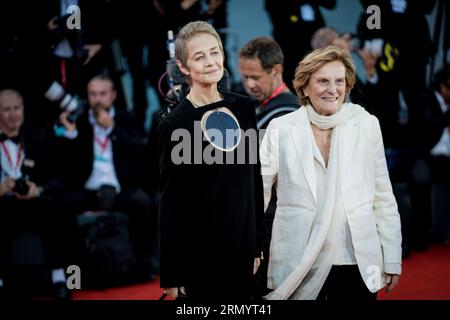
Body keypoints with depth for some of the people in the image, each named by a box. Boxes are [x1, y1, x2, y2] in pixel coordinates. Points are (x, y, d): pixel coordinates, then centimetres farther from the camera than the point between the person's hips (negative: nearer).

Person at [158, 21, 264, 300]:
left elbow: (254, 178, 11)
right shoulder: (175, 125, -11)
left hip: (241, 247, 5)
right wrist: (172, 275, -8)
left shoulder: (243, 108, 3)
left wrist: (258, 243, 11)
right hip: (197, 254, -5)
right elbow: (170, 203, -8)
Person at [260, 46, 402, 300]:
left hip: (358, 262, 1)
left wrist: (392, 260, 5)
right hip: (298, 266, -1)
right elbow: (259, 192, 3)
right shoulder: (281, 129, 0)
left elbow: (383, 198, 6)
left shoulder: (366, 125, 2)